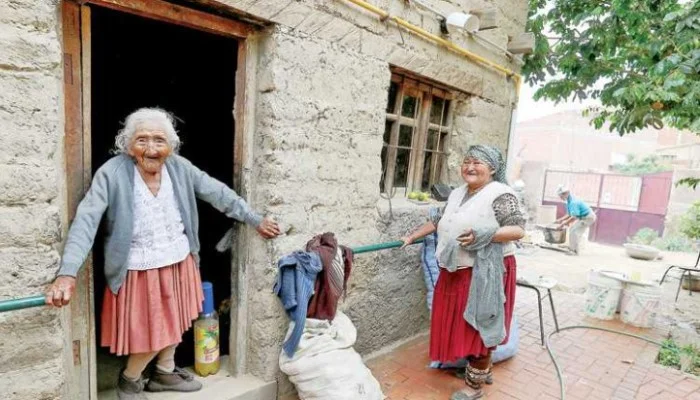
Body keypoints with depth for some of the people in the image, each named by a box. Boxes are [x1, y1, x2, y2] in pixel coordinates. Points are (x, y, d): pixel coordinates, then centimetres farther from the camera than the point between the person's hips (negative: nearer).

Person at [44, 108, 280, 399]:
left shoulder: (180, 167, -9)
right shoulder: (111, 174, -19)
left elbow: (219, 194, -3)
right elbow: (86, 220, -23)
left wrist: (256, 220, 0)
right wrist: (67, 272, -34)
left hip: (179, 261, 5)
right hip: (140, 269, -4)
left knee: (174, 320, 22)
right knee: (152, 332, 9)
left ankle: (164, 373, 47)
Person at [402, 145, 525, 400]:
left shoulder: (500, 195, -11)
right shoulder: (457, 194, 12)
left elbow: (518, 230, -16)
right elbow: (437, 221, 20)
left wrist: (483, 236, -28)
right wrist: (412, 237, 22)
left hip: (485, 272, -7)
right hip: (457, 271, 8)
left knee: (478, 326, 2)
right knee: (466, 325, 18)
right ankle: (483, 369, 39)